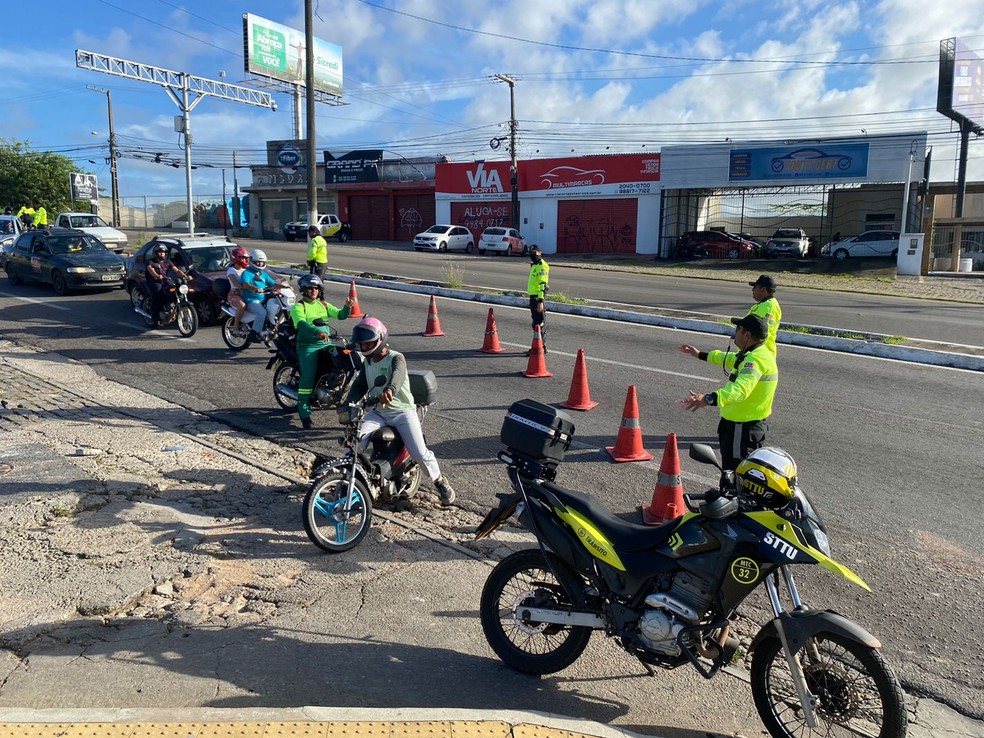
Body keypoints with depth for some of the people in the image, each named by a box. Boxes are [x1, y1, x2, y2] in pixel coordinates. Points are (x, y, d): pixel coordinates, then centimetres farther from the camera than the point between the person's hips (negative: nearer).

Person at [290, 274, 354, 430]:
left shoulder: (323, 305, 17)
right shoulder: (298, 307, -2)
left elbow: (340, 315, 6)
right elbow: (301, 324, -20)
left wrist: (347, 307, -17)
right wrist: (318, 332, -38)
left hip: (327, 343, 6)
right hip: (308, 345, -6)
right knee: (308, 377, -15)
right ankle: (304, 414, -13)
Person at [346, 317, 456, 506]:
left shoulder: (396, 358, -13)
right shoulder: (367, 363, 11)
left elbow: (398, 374, -36)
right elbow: (359, 385, 4)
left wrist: (390, 389, -60)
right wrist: (348, 404, -17)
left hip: (402, 411, -6)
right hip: (378, 412, 6)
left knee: (419, 453, -17)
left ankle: (440, 481, 10)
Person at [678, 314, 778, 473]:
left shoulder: (756, 360, -25)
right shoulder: (756, 353, 10)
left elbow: (741, 389, -42)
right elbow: (733, 359, 31)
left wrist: (709, 399, -56)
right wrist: (701, 355, 38)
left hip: (743, 428, -11)